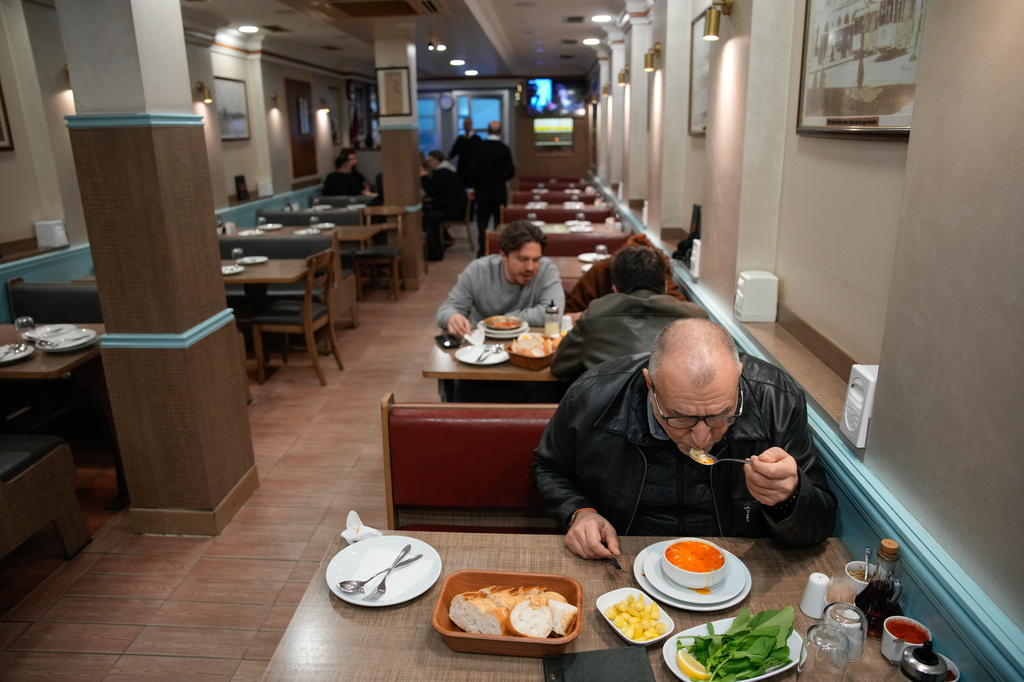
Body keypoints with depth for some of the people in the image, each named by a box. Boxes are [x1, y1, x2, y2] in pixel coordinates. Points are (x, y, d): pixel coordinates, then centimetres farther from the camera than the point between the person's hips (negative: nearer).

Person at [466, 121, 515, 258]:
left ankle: (482, 249, 0)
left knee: (482, 219, 9)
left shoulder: (478, 147, -6)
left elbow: (473, 169, -4)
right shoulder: (504, 149, -10)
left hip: (482, 189, 1)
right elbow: (511, 172, -10)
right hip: (499, 190, -1)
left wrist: (471, 187, 6)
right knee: (499, 220, 9)